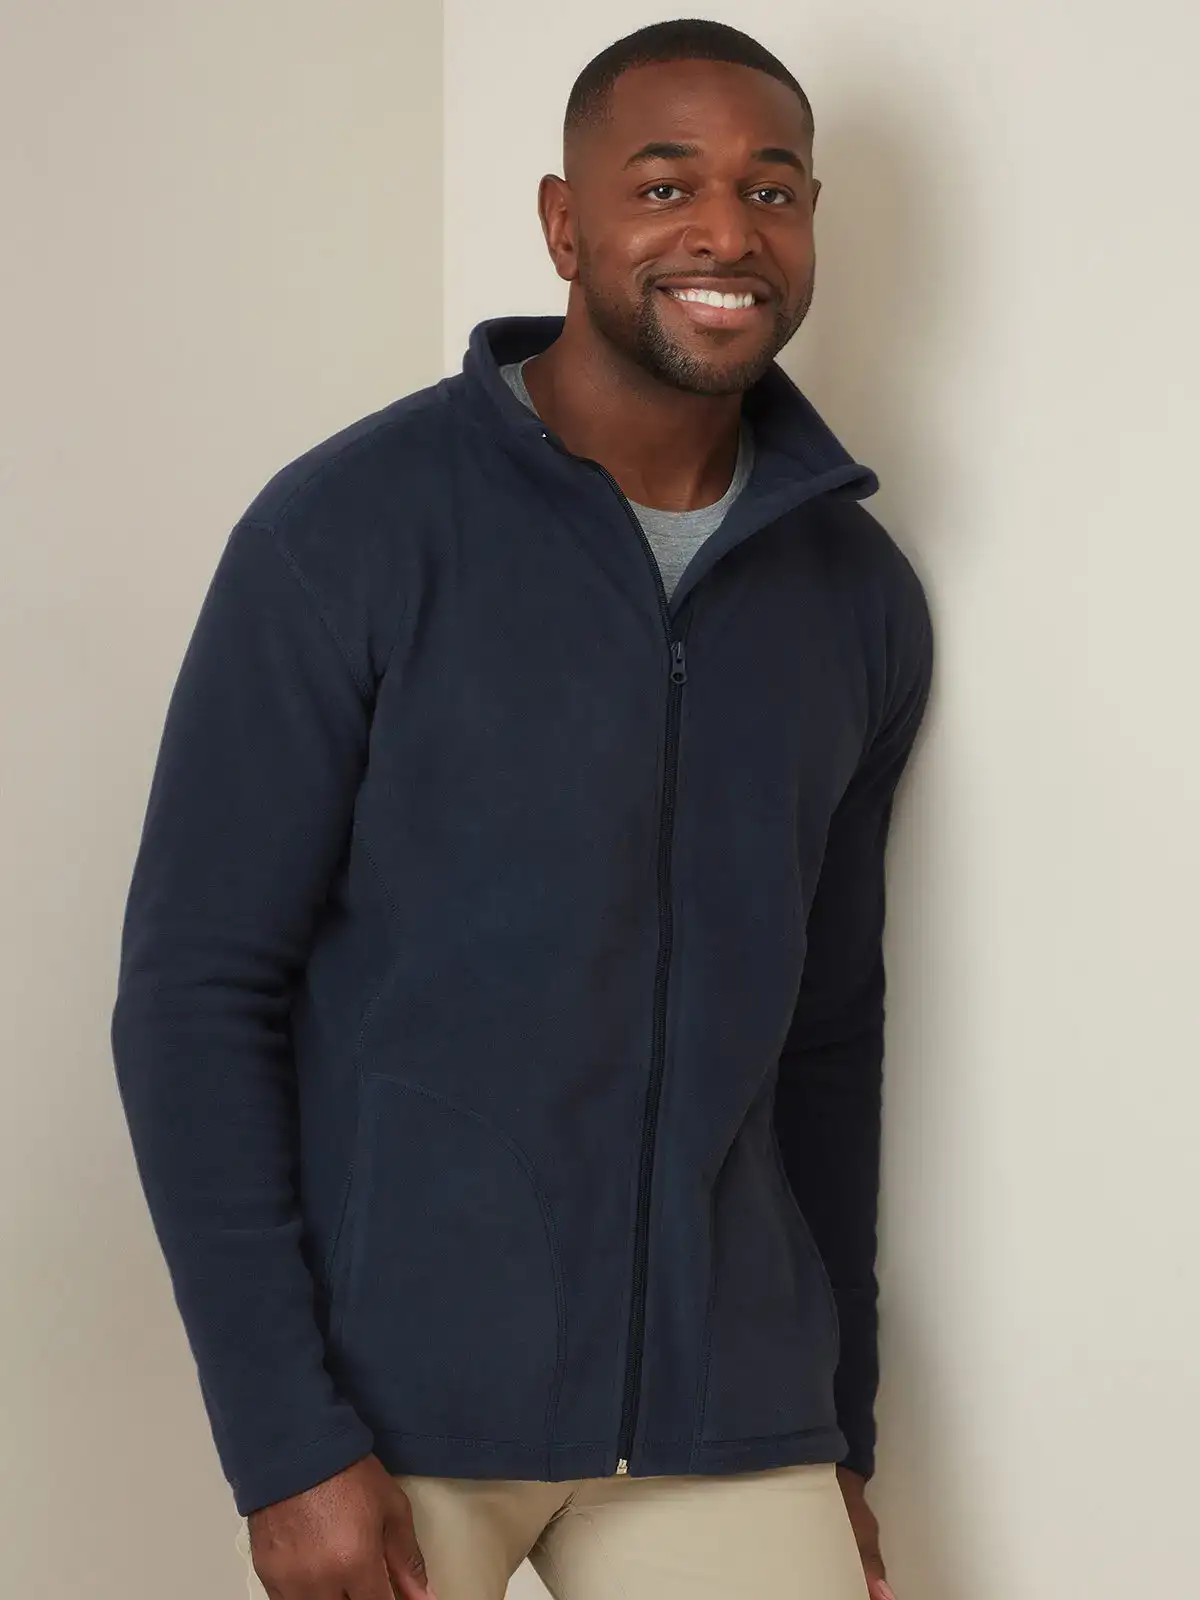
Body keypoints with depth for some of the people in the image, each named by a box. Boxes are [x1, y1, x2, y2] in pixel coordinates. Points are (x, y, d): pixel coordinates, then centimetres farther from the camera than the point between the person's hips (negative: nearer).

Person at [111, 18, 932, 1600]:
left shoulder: (863, 597, 6)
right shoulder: (351, 530, -8)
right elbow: (194, 992, -9)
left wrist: (841, 1424, 15)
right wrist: (285, 1442, -13)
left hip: (723, 1412, 4)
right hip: (399, 1397, -3)